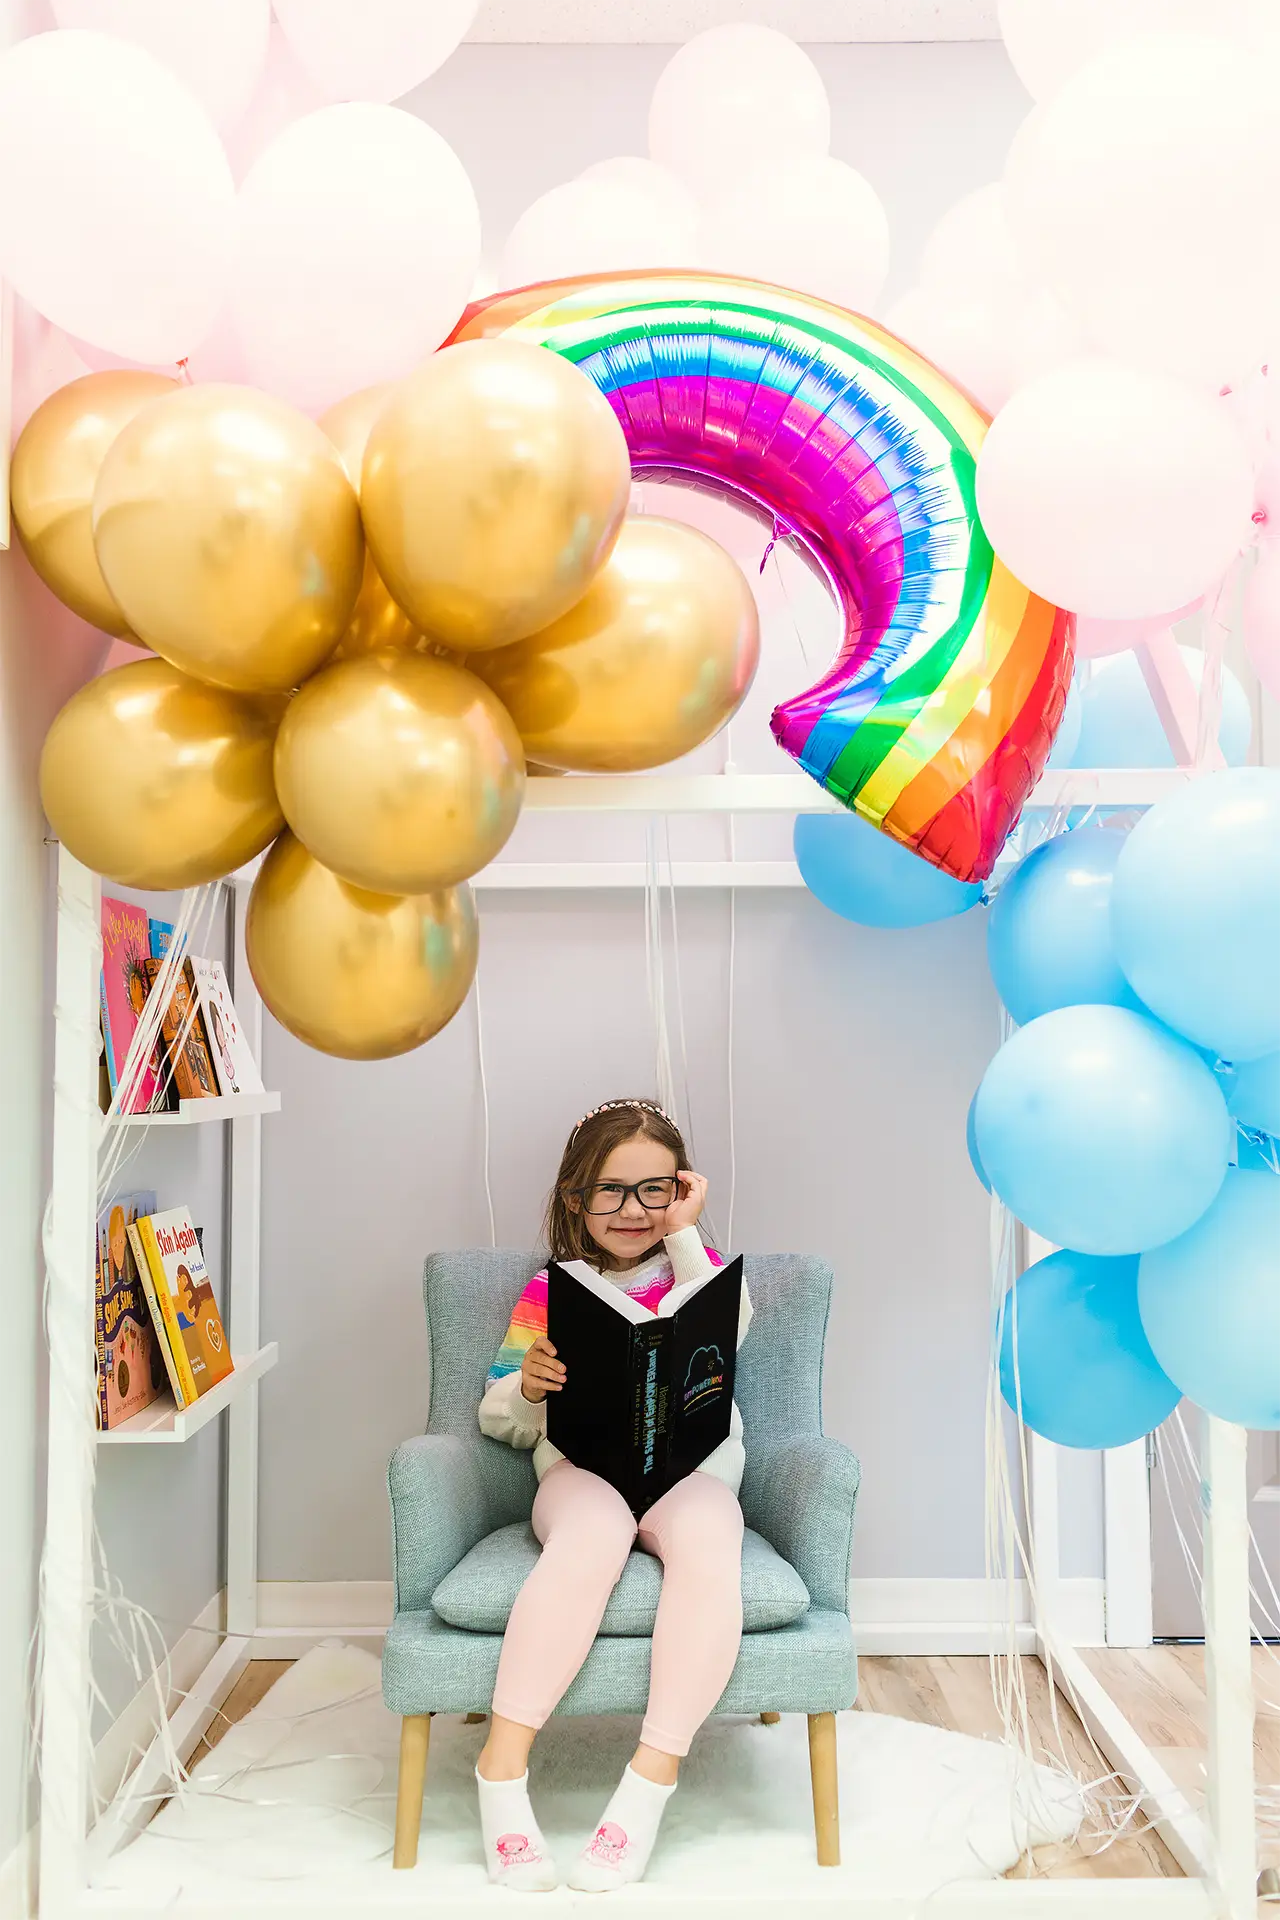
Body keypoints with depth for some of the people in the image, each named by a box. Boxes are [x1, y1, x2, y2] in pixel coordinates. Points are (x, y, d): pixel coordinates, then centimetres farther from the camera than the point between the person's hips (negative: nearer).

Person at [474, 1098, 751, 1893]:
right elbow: (498, 1419, 13)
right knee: (592, 1535, -36)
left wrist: (684, 1236, -2)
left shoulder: (697, 1268, 16)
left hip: (689, 1462, 1)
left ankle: (649, 1784, -30)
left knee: (707, 1540, -34)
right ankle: (503, 1767, -30)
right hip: (580, 1465, 0)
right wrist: (527, 1386, -10)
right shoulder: (549, 1292, 14)